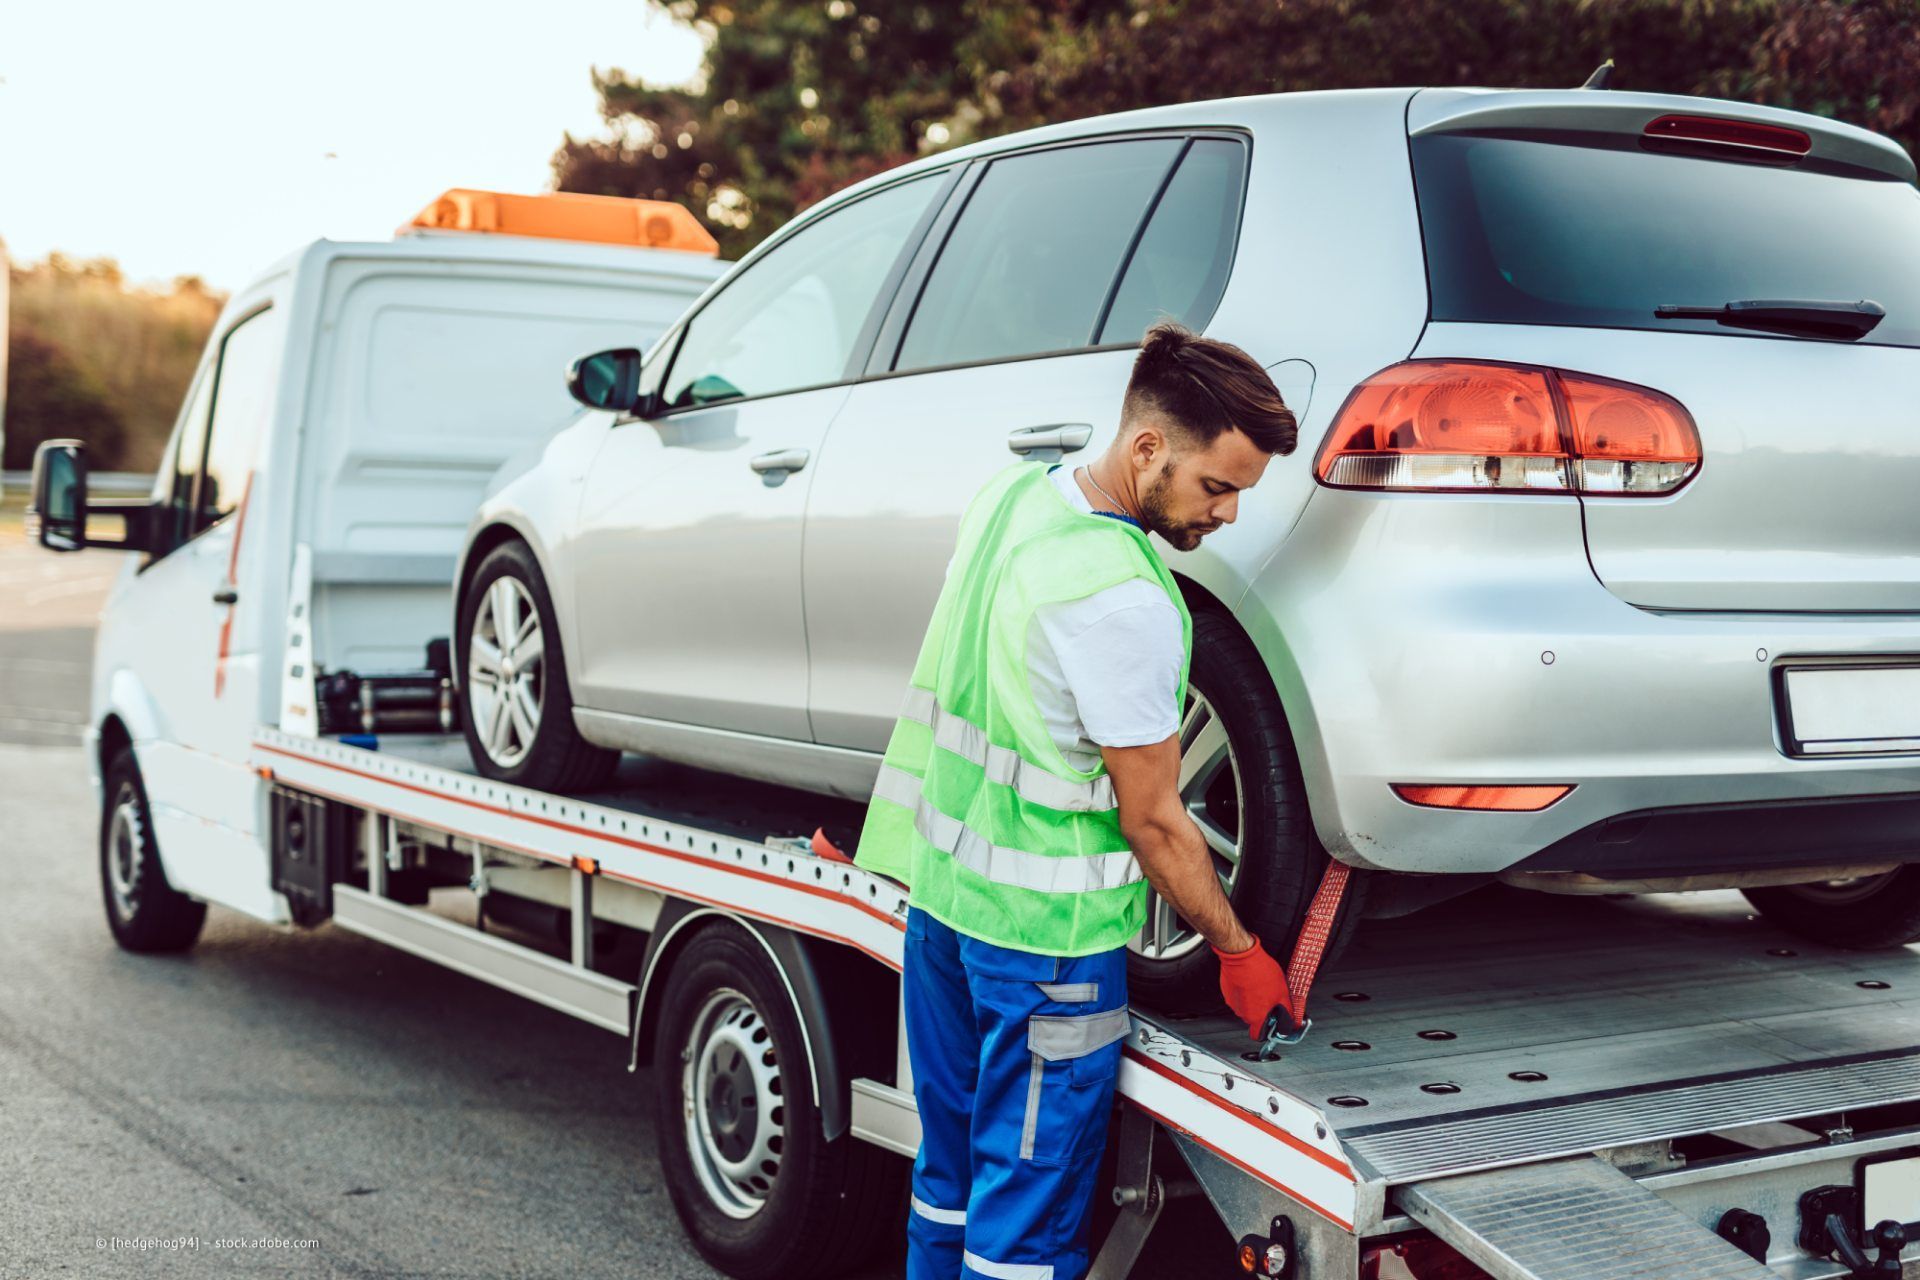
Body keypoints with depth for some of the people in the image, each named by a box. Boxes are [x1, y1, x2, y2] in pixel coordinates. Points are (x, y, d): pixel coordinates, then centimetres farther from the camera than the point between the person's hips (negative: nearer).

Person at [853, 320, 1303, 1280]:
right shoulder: (1123, 599, -25)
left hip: (939, 887, 9)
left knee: (950, 1176, 22)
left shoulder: (1009, 494, 2)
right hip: (1043, 930, -9)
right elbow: (1152, 822, -16)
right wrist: (1236, 950, -3)